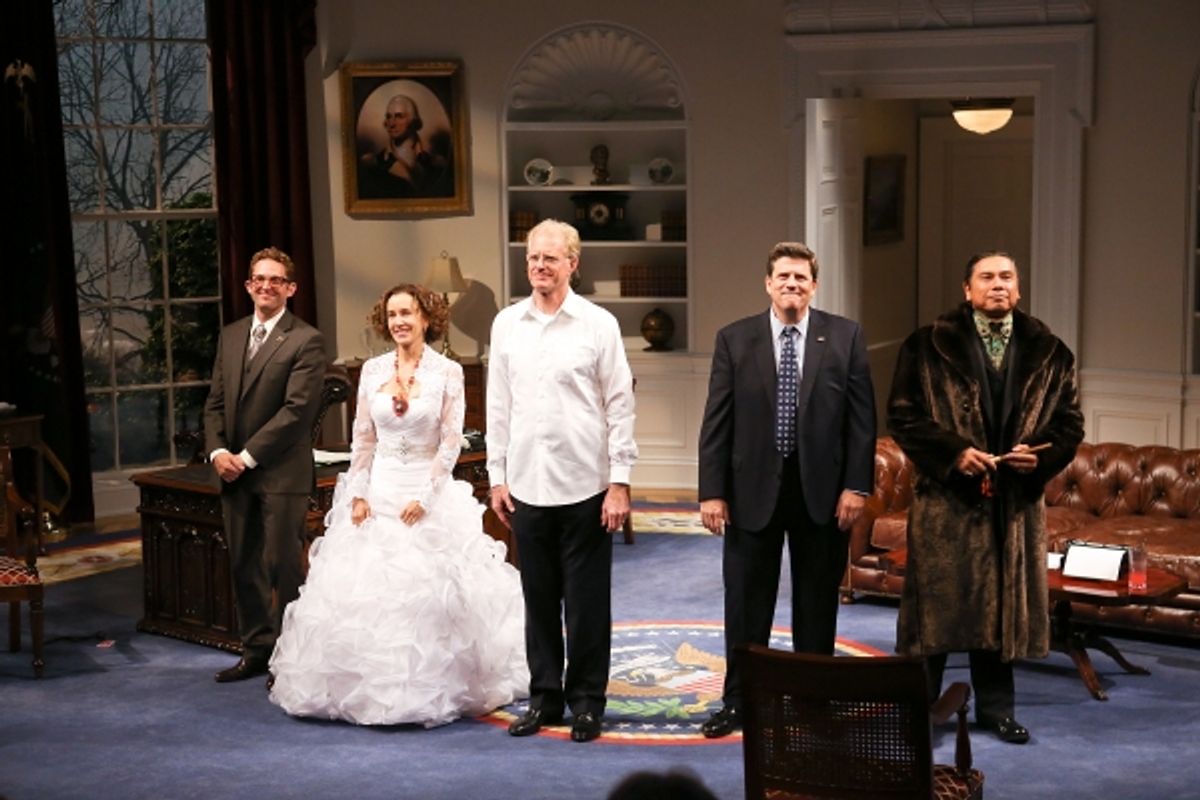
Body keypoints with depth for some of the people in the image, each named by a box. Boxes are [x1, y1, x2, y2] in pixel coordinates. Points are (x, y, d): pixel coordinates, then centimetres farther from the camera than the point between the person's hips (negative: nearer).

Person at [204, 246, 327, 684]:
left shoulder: (306, 341, -8)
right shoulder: (230, 336, 13)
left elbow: (297, 409, -15)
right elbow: (216, 402, 14)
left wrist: (248, 456, -15)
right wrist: (217, 451, -3)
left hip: (282, 472, -6)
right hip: (234, 471, 6)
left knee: (283, 565, -1)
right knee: (244, 565, 11)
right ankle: (256, 651, 22)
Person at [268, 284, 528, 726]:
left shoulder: (447, 371, -4)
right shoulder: (373, 370, 5)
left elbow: (451, 442, -6)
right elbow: (362, 439, 7)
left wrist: (425, 497, -12)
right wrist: (357, 494, -2)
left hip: (429, 493, -3)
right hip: (379, 491, 3)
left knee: (430, 594, -3)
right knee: (366, 592, 1)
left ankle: (432, 690, 8)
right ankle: (371, 688, 10)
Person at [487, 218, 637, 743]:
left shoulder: (598, 325, -3)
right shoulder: (507, 324, 7)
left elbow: (620, 405, -3)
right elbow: (498, 405, 11)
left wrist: (620, 482, -7)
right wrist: (497, 475, 7)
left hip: (585, 486, -3)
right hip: (527, 486, 3)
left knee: (586, 601, 4)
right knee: (539, 598, 11)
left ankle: (587, 701, 16)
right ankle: (545, 697, 22)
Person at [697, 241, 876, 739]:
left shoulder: (845, 337, 1)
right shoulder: (734, 340, 1)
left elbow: (861, 416, 0)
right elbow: (716, 421, 0)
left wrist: (856, 486, -7)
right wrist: (712, 491, -5)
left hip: (822, 488, 0)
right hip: (753, 488, 0)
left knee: (817, 602, 10)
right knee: (746, 603, 7)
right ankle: (738, 702, 19)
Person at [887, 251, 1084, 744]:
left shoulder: (1048, 352, 6)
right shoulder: (929, 346, -2)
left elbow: (1070, 421, 8)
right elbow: (902, 414, -5)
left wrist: (1040, 456, -11)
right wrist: (954, 453, -16)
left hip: (1015, 501, 3)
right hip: (946, 497, -3)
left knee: (1003, 603, 10)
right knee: (934, 600, 2)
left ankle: (995, 707, 23)